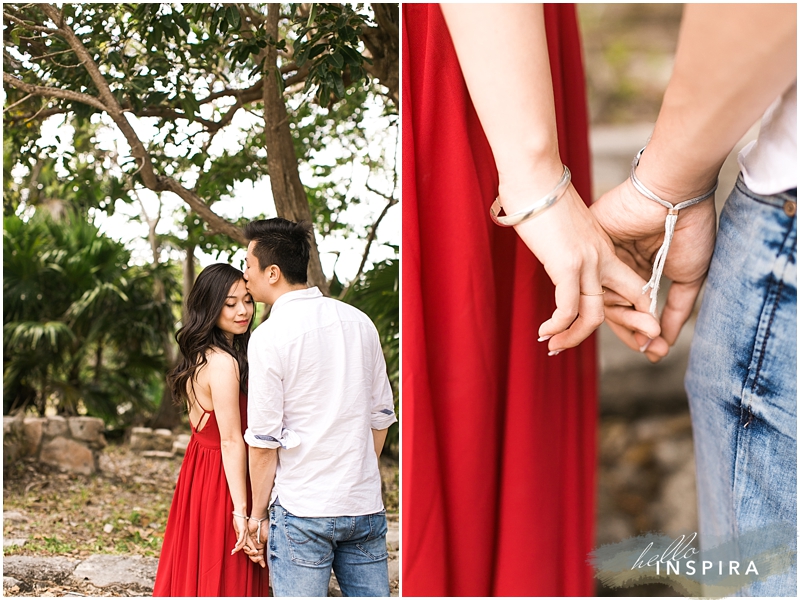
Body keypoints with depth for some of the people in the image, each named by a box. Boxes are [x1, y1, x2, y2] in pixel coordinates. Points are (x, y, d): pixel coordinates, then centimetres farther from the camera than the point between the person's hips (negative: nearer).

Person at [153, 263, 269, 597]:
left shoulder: (199, 357, 9)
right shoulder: (224, 363, -19)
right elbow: (231, 442, -21)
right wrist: (241, 511, -21)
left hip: (197, 475, 9)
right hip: (221, 484, -9)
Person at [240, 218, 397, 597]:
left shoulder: (270, 337, -10)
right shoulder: (359, 322, 7)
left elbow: (264, 440, -9)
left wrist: (257, 513, 1)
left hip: (302, 510, -5)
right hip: (366, 506, 5)